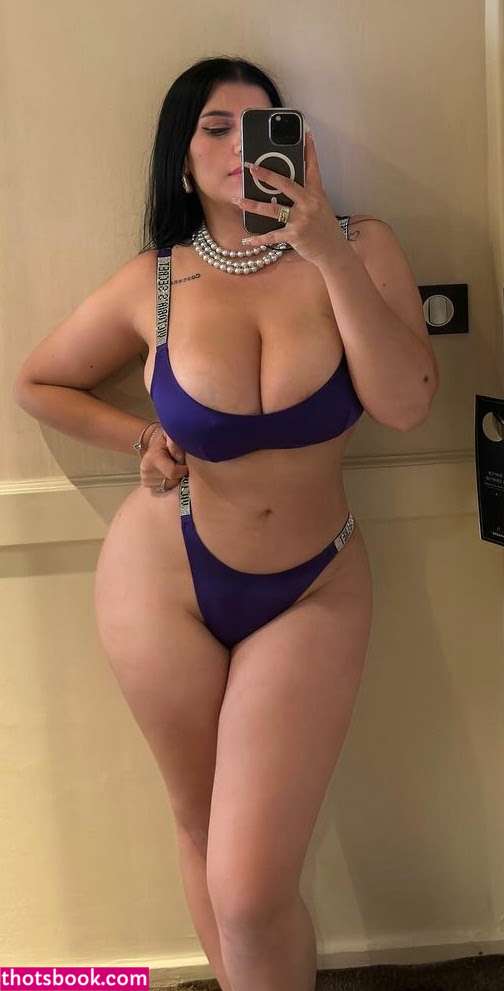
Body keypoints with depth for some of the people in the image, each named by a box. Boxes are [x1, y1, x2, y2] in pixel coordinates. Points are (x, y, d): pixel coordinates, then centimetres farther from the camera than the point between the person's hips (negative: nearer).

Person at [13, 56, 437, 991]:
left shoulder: (351, 247, -5)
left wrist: (327, 255, -24)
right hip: (164, 584, 1)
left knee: (252, 891, -6)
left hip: (315, 590, -1)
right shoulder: (151, 282, -4)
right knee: (204, 833, 18)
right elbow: (38, 384, 10)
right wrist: (142, 439, -3)